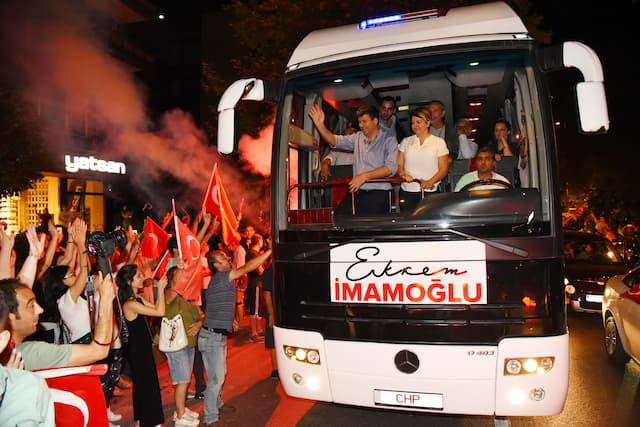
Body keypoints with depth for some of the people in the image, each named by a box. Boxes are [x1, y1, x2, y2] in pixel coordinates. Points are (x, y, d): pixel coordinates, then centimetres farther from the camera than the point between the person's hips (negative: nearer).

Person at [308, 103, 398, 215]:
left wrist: (364, 176, -18)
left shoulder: (389, 140, -1)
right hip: (357, 193, 4)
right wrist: (320, 125, -12)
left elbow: (391, 168, -13)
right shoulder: (357, 138, 13)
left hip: (378, 194, -4)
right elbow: (334, 140, 4)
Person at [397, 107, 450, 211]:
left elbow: (444, 168, 2)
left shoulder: (439, 142, 7)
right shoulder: (406, 142, 15)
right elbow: (399, 165, 11)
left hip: (430, 192, -2)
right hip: (407, 192, 2)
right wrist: (403, 174, -12)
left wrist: (430, 182, -15)